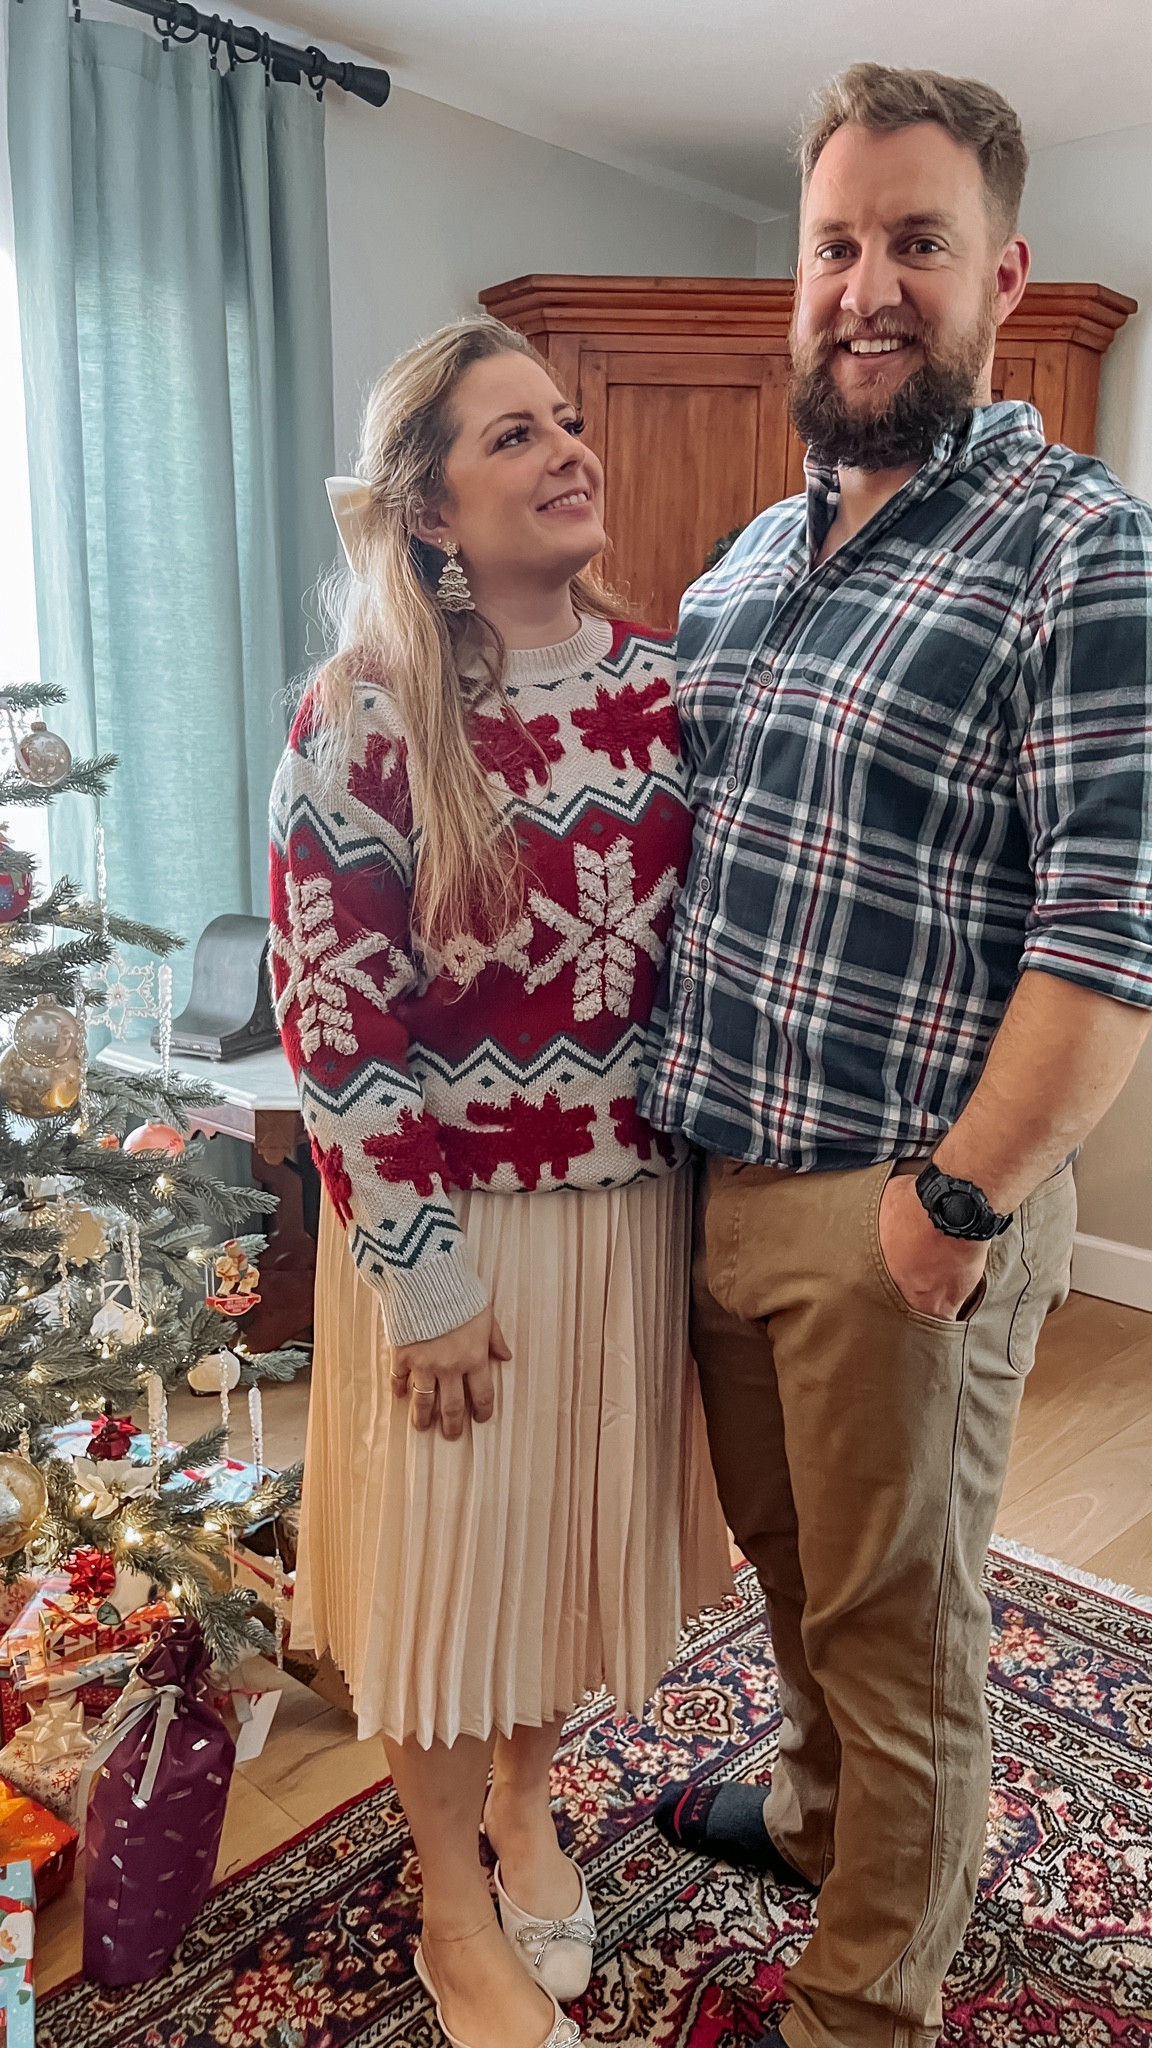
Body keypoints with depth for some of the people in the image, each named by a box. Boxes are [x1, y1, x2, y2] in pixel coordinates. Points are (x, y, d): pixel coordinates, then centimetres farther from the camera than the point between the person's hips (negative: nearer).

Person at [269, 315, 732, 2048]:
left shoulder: (669, 683, 0)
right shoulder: (367, 718, -14)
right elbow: (336, 1023, -14)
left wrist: (706, 1168, 8)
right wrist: (428, 1277, -12)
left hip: (637, 1196, 5)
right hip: (453, 1214, -4)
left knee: (581, 1521, 20)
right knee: (450, 1546, 12)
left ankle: (527, 1796, 50)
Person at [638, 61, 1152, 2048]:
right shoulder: (748, 558, 11)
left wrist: (958, 1205, -19)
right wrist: (656, 1096, 12)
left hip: (903, 1208, -7)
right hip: (716, 1172, 7)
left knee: (893, 1621, 11)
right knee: (789, 1554, 25)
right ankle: (816, 1807, 52)